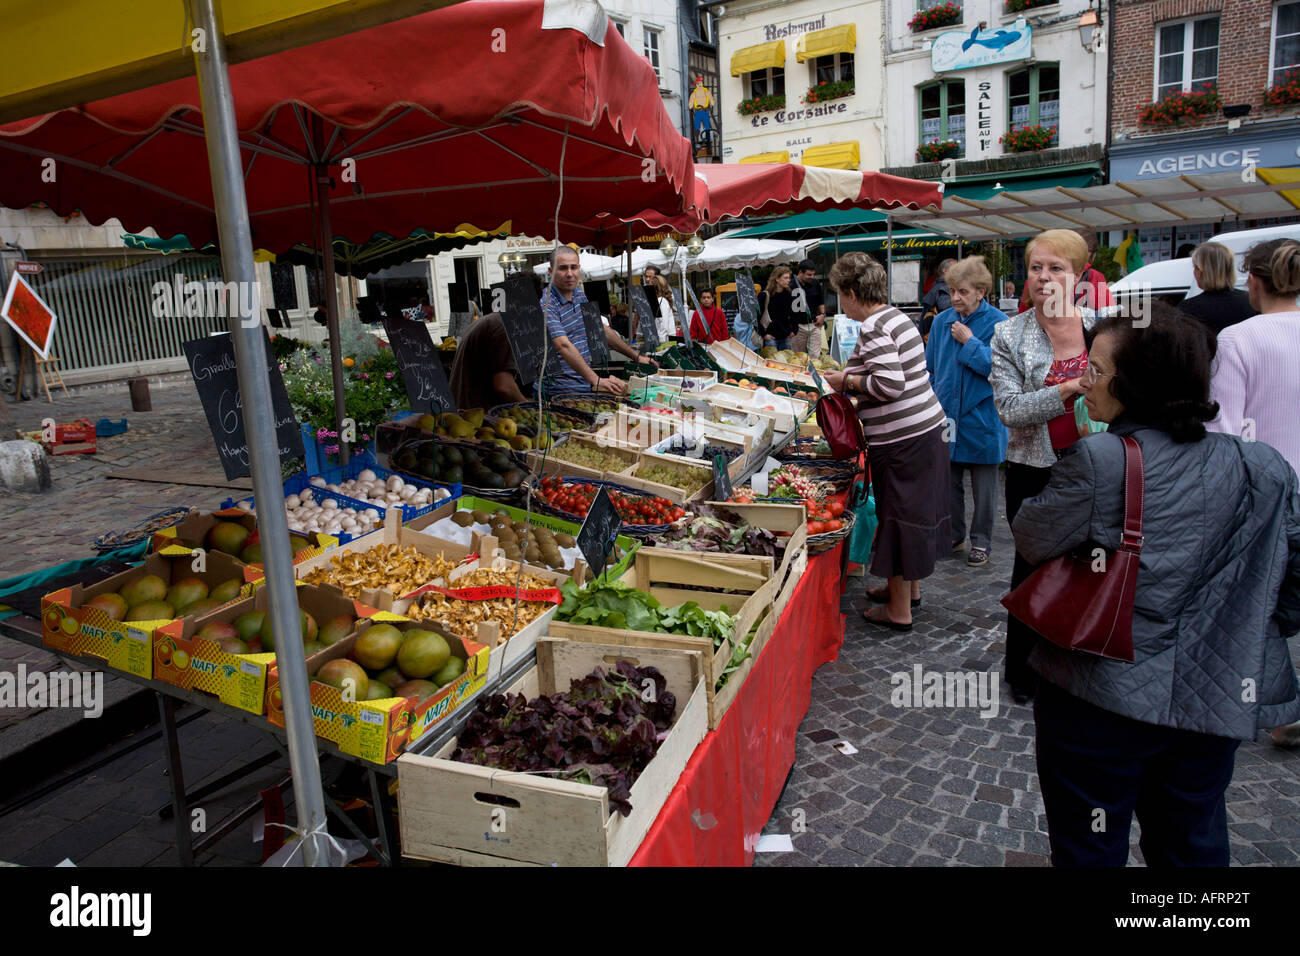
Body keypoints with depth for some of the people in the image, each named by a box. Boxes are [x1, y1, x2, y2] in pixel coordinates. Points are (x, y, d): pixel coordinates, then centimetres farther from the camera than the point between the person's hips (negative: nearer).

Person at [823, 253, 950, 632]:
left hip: (901, 440, -10)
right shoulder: (896, 317, 12)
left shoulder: (873, 328, -17)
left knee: (898, 518, 1)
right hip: (927, 427, 10)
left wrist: (848, 381, -11)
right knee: (914, 513, 20)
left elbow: (889, 384, -26)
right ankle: (910, 588, 37)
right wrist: (851, 380, 20)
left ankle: (899, 610, 13)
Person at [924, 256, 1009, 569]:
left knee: (983, 487, 8)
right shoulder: (941, 322, 5)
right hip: (946, 417, 4)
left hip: (981, 418, -4)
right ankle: (954, 535, 30)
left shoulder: (997, 323, -10)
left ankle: (981, 542, 22)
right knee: (948, 480, 14)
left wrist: (970, 343, -17)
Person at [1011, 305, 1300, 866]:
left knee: (1089, 849, 15)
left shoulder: (1099, 462, -21)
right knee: (1193, 845, 25)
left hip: (1098, 701, -5)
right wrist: (1255, 635, 17)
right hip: (1215, 702, 5)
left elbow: (1031, 540, -9)